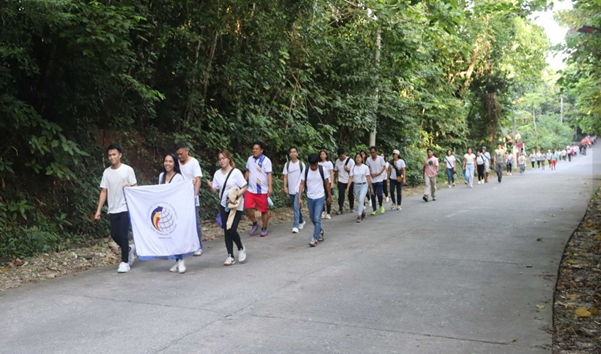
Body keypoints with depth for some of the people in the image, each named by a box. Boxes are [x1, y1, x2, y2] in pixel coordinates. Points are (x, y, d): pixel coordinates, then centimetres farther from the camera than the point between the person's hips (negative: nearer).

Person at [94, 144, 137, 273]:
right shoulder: (106, 172, 7)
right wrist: (98, 210, 1)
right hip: (113, 209, 4)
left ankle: (125, 262, 1)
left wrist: (130, 187, -26)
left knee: (123, 234, -9)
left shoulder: (128, 170, -4)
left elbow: (136, 187, -1)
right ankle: (129, 249, 35)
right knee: (115, 235, 7)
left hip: (125, 208, -4)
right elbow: (104, 192, 7)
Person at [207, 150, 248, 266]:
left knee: (232, 230, -12)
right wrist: (211, 186, -15)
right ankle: (230, 256, 14)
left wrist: (235, 197, -22)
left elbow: (244, 188, -9)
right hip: (223, 205, 5)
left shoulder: (236, 172, -9)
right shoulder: (217, 174, 6)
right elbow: (215, 190, 6)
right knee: (226, 231, 4)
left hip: (236, 206, -5)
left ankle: (241, 248, 16)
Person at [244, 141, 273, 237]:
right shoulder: (250, 159, 7)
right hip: (251, 189, 5)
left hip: (262, 190, -4)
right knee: (248, 207, -5)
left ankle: (264, 229, 19)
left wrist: (270, 187, -18)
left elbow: (269, 174, -12)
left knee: (264, 210, 4)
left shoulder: (266, 160, -9)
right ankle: (255, 224, 16)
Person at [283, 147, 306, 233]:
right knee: (295, 207, 16)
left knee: (296, 206, -15)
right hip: (291, 189, 4)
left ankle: (295, 226, -15)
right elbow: (285, 176, 5)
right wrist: (285, 186, -5)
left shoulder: (301, 164, -2)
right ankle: (301, 221, 36)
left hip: (298, 188, -4)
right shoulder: (287, 164, 5)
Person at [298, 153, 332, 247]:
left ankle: (315, 239, -7)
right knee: (313, 218, 15)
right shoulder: (306, 171, -5)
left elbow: (327, 183, 0)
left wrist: (329, 196, 4)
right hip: (310, 198, 3)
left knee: (317, 218, -11)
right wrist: (299, 197, -11)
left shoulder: (322, 170, -9)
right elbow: (302, 184, -4)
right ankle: (320, 231, 40)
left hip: (320, 198, -3)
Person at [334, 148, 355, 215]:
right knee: (341, 195, -7)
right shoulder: (337, 161, 5)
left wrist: (348, 169, -24)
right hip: (341, 181, 2)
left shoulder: (350, 161, -7)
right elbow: (336, 171, 15)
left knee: (350, 195, 10)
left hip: (349, 181, -2)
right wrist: (335, 180, 15)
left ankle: (352, 208, 27)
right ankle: (340, 209, -5)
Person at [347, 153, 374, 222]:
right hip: (356, 185, 4)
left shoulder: (365, 167, -3)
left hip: (364, 185, -3)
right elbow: (350, 178, 0)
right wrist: (348, 187, -10)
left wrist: (371, 188, 1)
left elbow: (368, 178, -1)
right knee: (359, 201, 13)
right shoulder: (353, 168, 3)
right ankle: (363, 213, 36)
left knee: (361, 200, -18)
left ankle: (359, 216, -18)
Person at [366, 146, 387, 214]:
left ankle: (381, 206, 17)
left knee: (379, 194, -11)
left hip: (379, 179, -3)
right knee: (373, 195, 3)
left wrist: (378, 173, -11)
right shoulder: (368, 159, 2)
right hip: (372, 180, 3)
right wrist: (371, 173, -8)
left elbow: (384, 167, 1)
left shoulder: (380, 158, -3)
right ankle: (374, 210, 14)